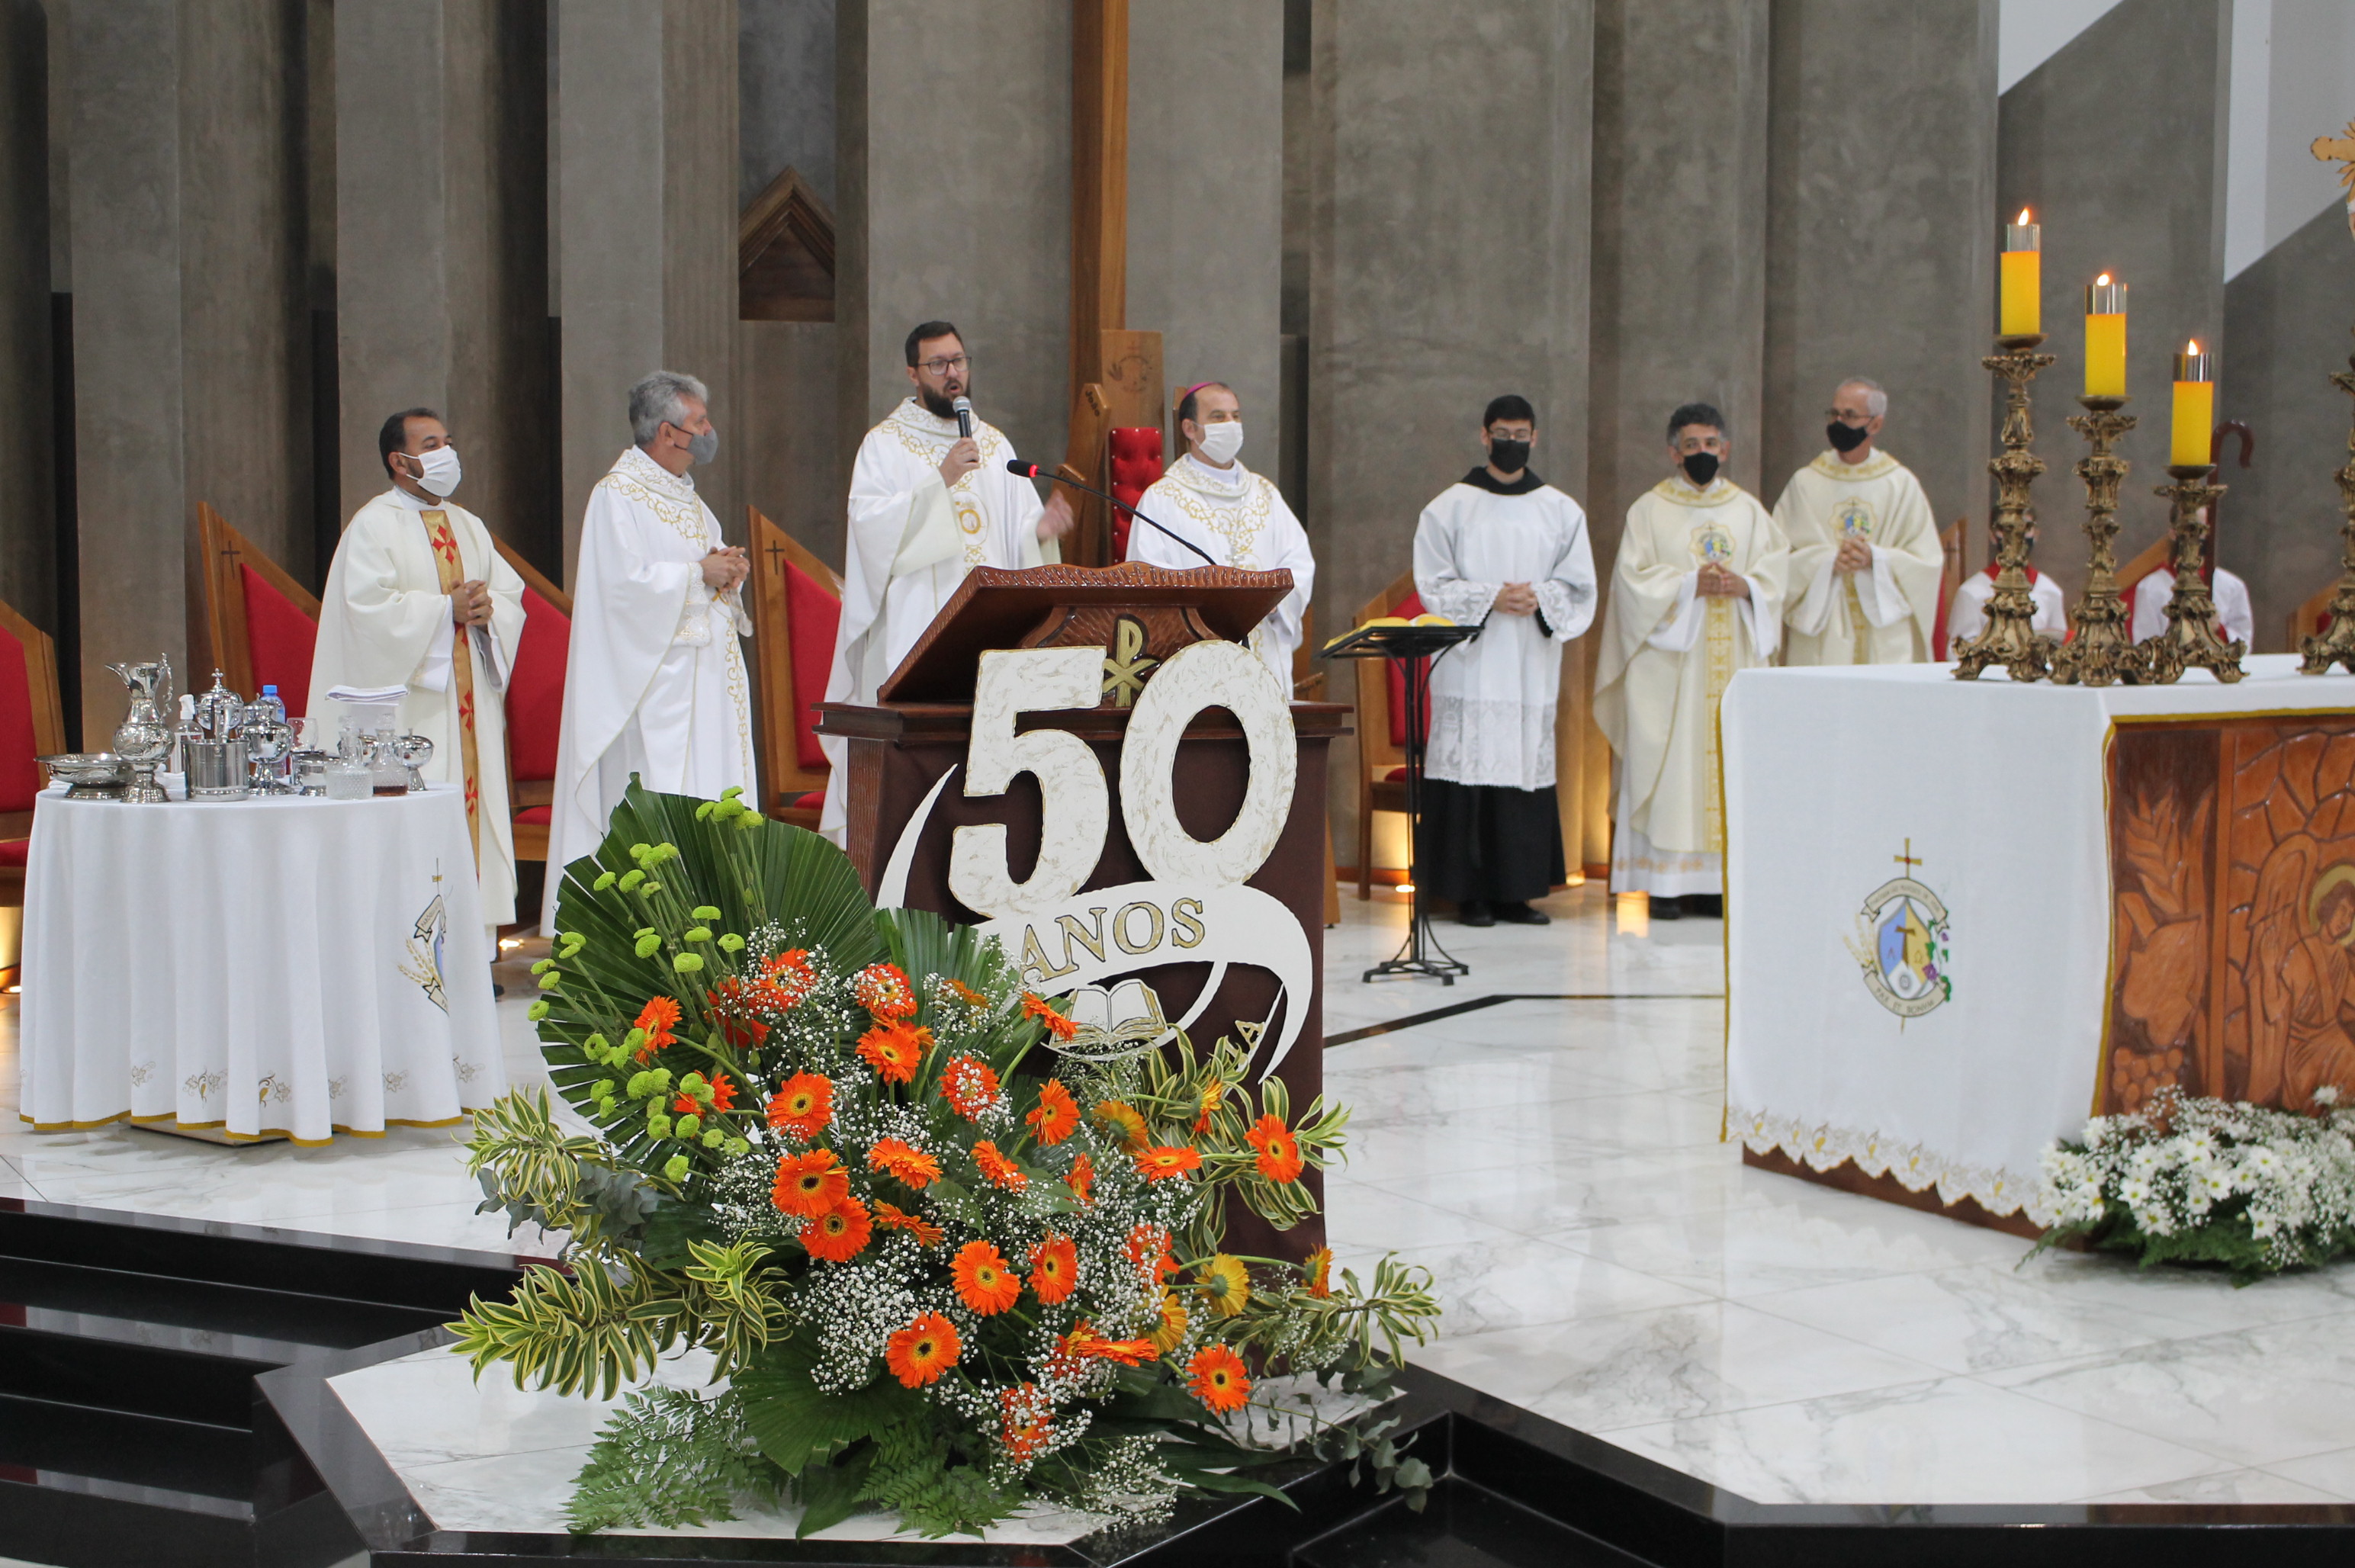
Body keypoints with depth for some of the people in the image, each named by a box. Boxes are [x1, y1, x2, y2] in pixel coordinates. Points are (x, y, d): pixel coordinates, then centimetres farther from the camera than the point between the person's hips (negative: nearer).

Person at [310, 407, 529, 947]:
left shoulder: (469, 526, 19)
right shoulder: (373, 526, -2)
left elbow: (512, 591, 14)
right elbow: (370, 606, -14)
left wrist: (487, 608, -7)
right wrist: (447, 610, -14)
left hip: (471, 700, 7)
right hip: (411, 702, -7)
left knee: (474, 801, 4)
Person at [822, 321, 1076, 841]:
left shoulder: (995, 444, 17)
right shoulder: (885, 445, 3)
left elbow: (1019, 531, 13)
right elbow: (871, 523, -12)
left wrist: (1041, 530, -10)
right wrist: (940, 479, -19)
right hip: (914, 628, -4)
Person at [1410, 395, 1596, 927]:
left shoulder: (1561, 512, 12)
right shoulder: (1450, 508, 5)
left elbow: (1579, 587, 9)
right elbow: (1433, 585, 0)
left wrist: (1539, 599, -11)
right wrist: (1490, 598, -13)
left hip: (1533, 665, 2)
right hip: (1470, 664, -2)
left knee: (1529, 769, 1)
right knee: (1470, 768, -6)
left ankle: (1517, 890, 7)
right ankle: (1470, 893, 0)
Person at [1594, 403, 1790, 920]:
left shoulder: (1748, 509, 15)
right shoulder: (1649, 510, 4)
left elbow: (1777, 566, 10)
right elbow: (1633, 577, -6)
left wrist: (1744, 586, -10)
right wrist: (1691, 585, -16)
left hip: (1731, 658, 4)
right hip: (1670, 660, -3)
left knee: (1728, 758, 0)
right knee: (1667, 764, -7)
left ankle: (1715, 881, 4)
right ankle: (1665, 882, -4)